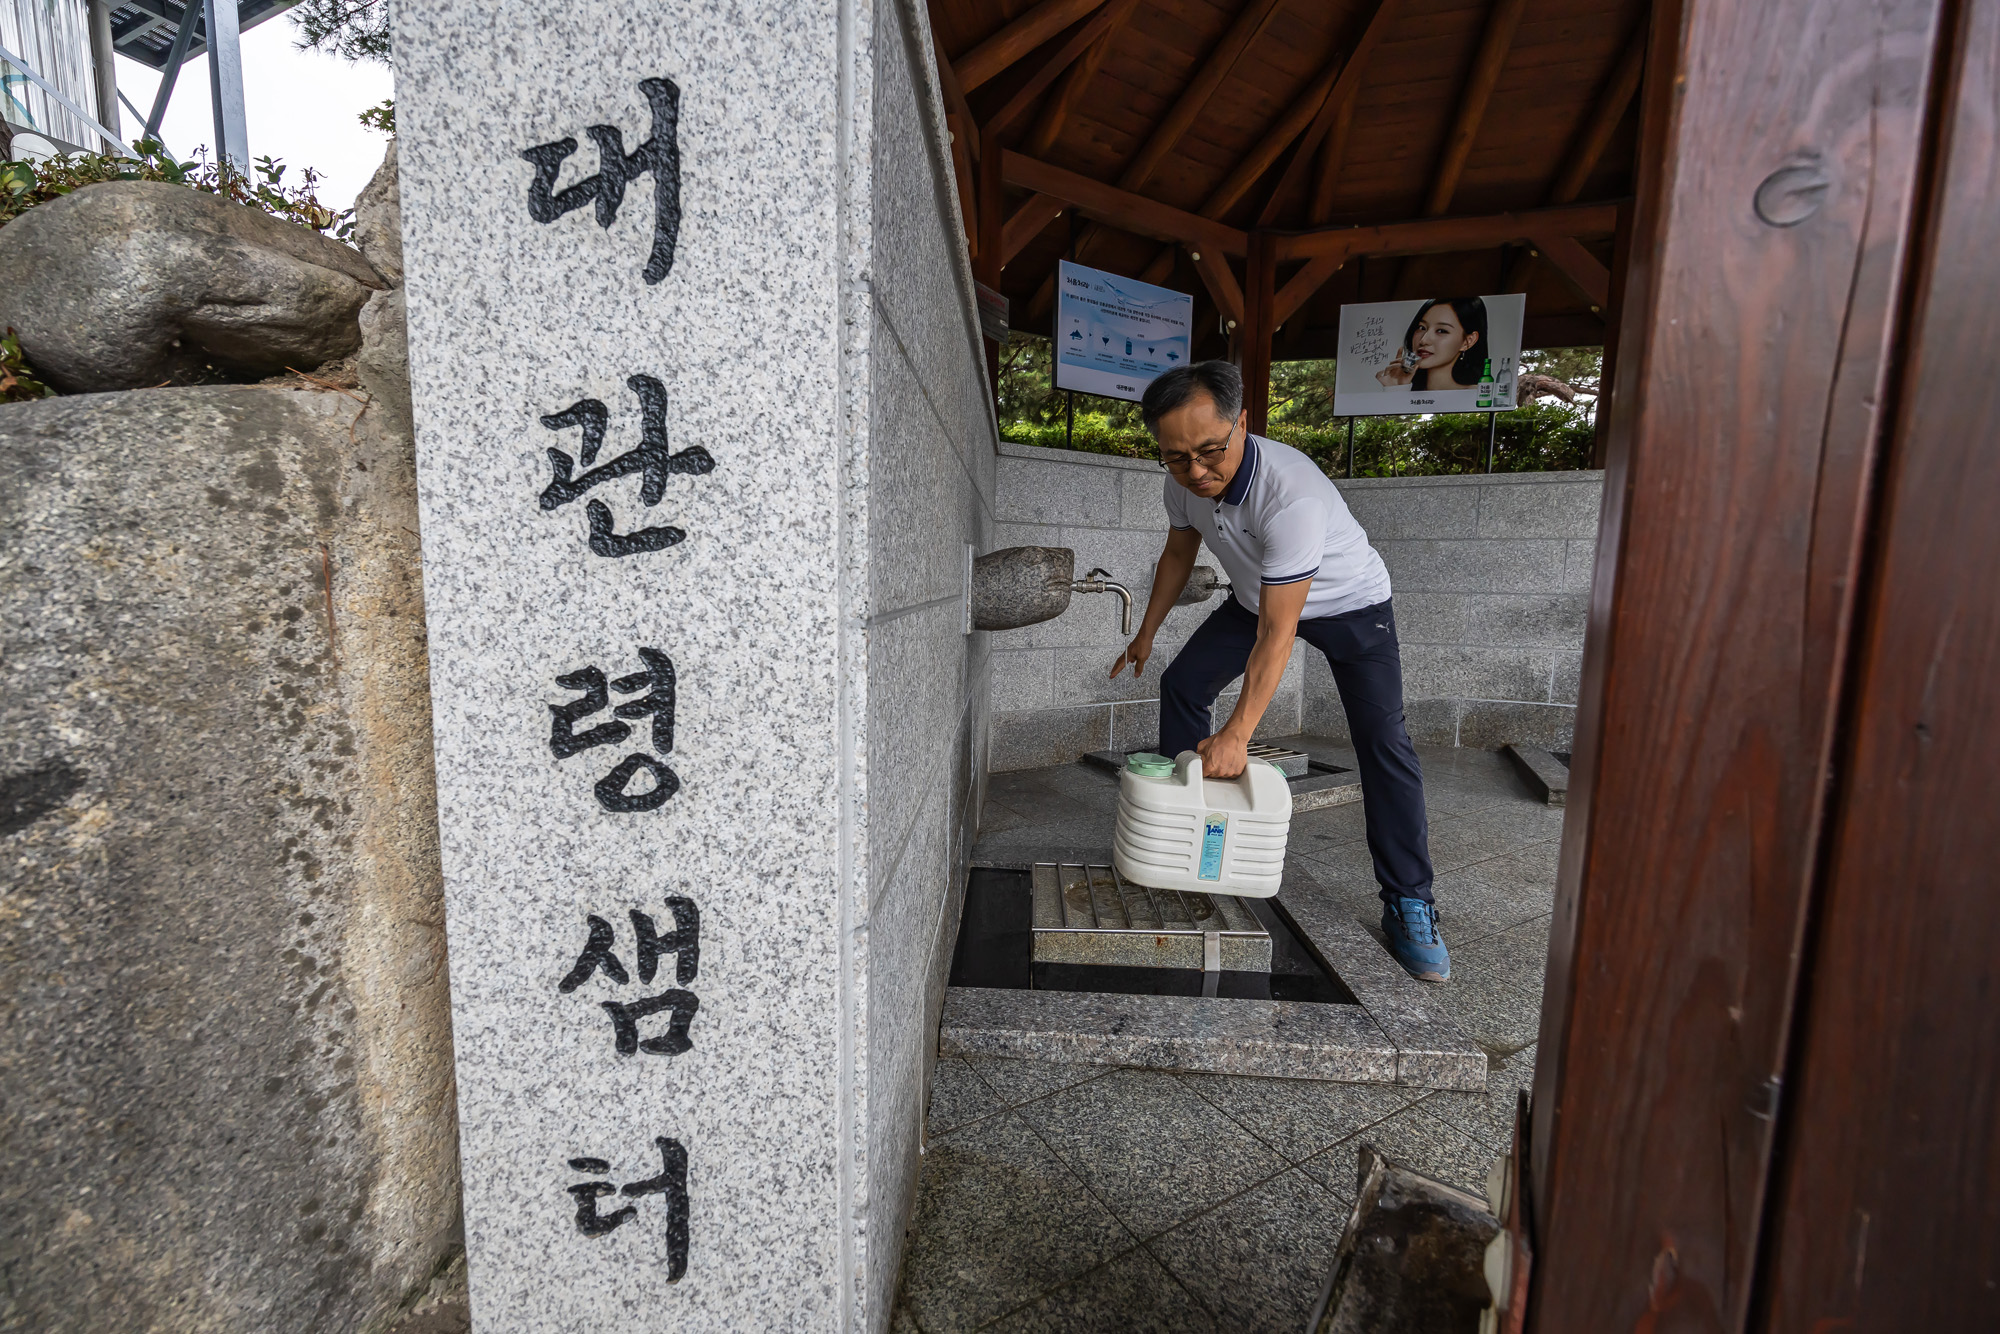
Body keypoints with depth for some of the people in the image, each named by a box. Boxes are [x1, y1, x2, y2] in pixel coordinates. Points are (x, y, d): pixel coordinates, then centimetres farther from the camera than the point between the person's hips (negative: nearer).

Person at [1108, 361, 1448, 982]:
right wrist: (1146, 633, 10)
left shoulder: (1292, 493, -40)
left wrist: (1236, 735, -41)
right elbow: (1178, 553, 3)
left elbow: (1277, 633, -40)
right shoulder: (1184, 481, -19)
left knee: (1385, 746, -12)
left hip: (1350, 604, -5)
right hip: (1258, 598, 6)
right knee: (1181, 685, -5)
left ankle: (1409, 908, 1)